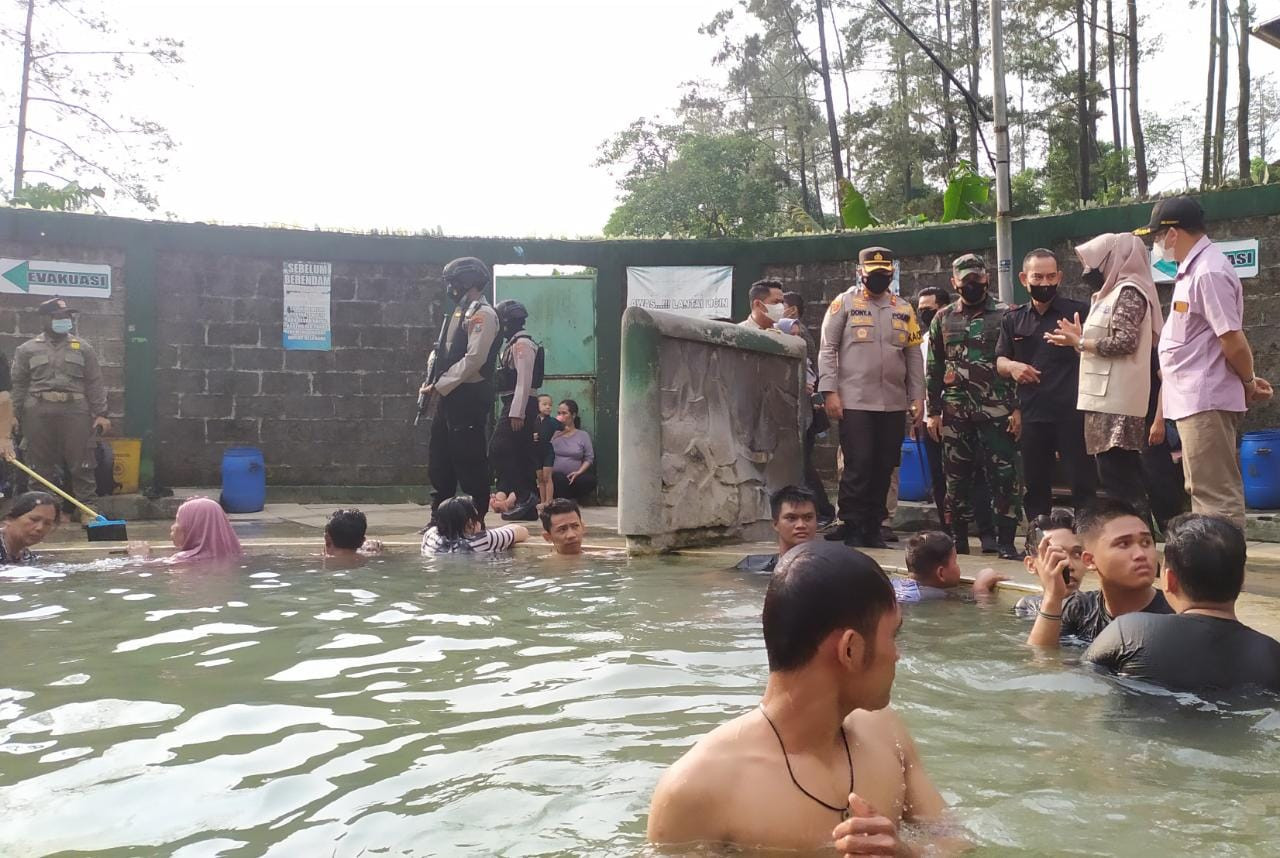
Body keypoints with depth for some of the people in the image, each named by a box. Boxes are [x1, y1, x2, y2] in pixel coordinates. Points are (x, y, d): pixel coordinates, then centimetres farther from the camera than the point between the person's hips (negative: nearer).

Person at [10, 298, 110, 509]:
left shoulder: (83, 348, 10)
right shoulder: (27, 350, 10)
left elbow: (94, 384, 6)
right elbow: (18, 385, 9)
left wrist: (101, 414, -1)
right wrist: (14, 417, 3)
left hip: (75, 412, 0)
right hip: (38, 414, 0)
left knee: (82, 464, -2)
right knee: (41, 465, 5)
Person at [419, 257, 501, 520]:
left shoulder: (482, 314, -11)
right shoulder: (458, 312, 18)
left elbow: (473, 360, -20)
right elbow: (441, 351, 19)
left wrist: (437, 386, -17)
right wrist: (431, 382, 4)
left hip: (470, 397, -10)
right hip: (450, 395, 10)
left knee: (469, 461, -4)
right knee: (440, 461, 13)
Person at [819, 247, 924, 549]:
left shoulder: (904, 309, 14)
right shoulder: (844, 303, 3)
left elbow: (913, 356, 14)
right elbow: (827, 350, -1)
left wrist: (917, 397, 7)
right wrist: (830, 392, -10)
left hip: (894, 404, 4)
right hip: (855, 401, -4)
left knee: (884, 467, 6)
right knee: (858, 465, -6)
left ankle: (873, 527, 16)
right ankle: (851, 527, 4)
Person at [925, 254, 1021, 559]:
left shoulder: (1005, 315, 3)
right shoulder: (943, 319, 11)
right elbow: (934, 369, 12)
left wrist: (1017, 408, -7)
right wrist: (933, 412, 6)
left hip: (997, 412, -2)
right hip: (955, 414, 3)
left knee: (1003, 476, -3)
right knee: (956, 477, 8)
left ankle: (1005, 542, 3)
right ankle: (958, 540, 18)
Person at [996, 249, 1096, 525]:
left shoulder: (1078, 312, 1)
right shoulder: (1013, 319, 12)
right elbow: (999, 360, 14)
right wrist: (1012, 366, -9)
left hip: (1072, 413, -4)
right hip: (1032, 415, 4)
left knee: (1084, 482, -2)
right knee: (1035, 485, 11)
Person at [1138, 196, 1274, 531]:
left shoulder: (1208, 272, -18)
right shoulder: (1193, 268, 14)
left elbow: (1233, 342, -20)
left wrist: (1249, 382, -4)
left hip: (1205, 401, -10)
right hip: (1195, 400, 10)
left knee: (1216, 496, -7)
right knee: (1206, 492, 17)